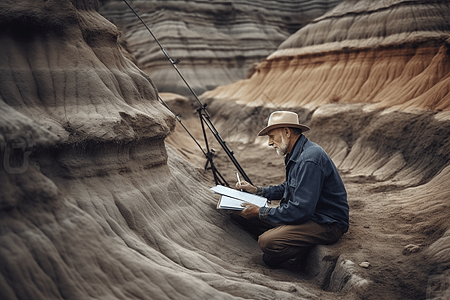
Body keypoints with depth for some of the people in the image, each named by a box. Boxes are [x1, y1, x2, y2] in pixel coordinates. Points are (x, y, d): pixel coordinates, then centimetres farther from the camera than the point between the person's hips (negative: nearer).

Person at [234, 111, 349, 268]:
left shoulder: (309, 159, -25)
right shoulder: (295, 154, 7)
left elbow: (300, 211, -28)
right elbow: (288, 188, 24)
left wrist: (260, 212, -18)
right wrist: (256, 190, 14)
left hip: (327, 223, -10)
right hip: (306, 213, 10)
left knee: (268, 242, -33)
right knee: (241, 215, 5)